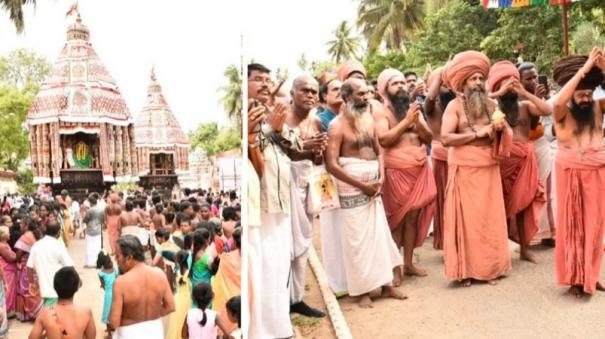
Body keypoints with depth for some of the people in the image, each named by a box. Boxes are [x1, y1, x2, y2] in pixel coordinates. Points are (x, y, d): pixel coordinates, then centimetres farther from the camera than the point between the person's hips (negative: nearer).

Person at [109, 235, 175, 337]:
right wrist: (151, 315, 7)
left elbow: (114, 323, -20)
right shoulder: (159, 274, -11)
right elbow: (170, 307, -3)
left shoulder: (121, 282, -23)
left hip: (131, 334, -4)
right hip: (155, 331, 4)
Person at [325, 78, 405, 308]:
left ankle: (386, 285, 21)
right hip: (352, 189, -6)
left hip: (373, 187, 7)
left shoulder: (369, 120, 10)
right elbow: (332, 165, -18)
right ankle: (363, 290, 11)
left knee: (381, 235, 10)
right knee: (358, 239, 0)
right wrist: (362, 185, -15)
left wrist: (381, 178, -2)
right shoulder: (337, 126, -11)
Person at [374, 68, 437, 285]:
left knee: (413, 217, 9)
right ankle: (394, 267, 8)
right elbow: (383, 139, -17)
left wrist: (418, 122, -8)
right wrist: (406, 121, -16)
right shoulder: (381, 113, -3)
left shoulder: (414, 109, 14)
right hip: (396, 172, -5)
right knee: (396, 219, 1)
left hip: (420, 170, 5)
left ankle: (409, 263, 19)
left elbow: (429, 138, 9)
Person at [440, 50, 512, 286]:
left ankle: (490, 268, 18)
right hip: (464, 170, -4)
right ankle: (466, 269, 10)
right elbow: (445, 138, -15)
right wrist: (477, 133, -15)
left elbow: (506, 136, 15)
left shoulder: (491, 105, 10)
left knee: (490, 218, 7)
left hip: (489, 169, 4)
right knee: (466, 219, 0)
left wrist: (501, 129, -8)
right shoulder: (455, 106, -4)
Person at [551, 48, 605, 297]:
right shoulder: (562, 112, -6)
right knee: (572, 223, 5)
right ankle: (575, 278, 12)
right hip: (571, 173, -3)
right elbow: (558, 101, -29)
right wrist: (584, 69, -27)